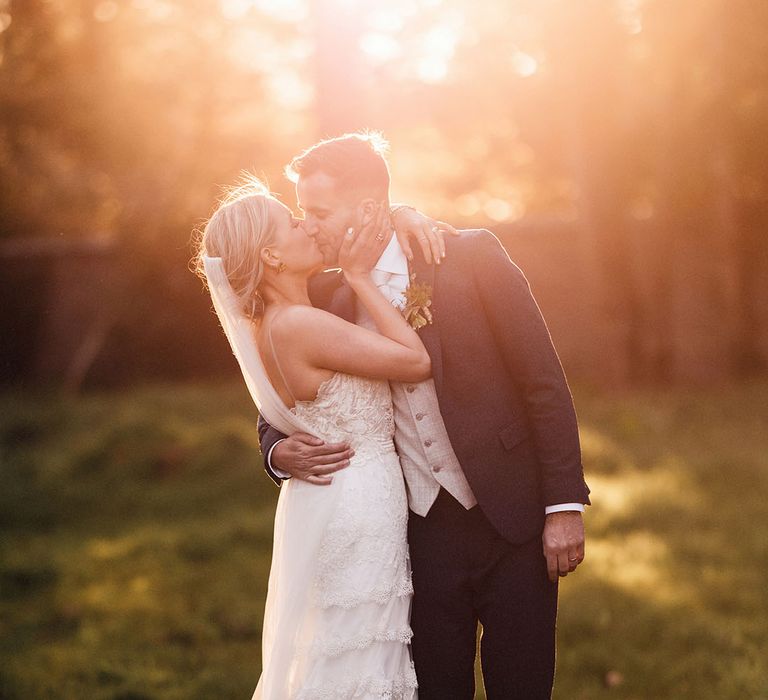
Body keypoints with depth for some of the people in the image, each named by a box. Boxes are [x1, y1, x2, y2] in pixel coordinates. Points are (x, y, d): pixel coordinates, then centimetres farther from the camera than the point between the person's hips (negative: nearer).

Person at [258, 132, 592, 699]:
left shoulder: (471, 257, -7)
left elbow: (544, 381, -8)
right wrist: (280, 452, -8)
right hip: (422, 534, 3)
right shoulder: (333, 299, 4)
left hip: (512, 522, -3)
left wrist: (565, 504, -11)